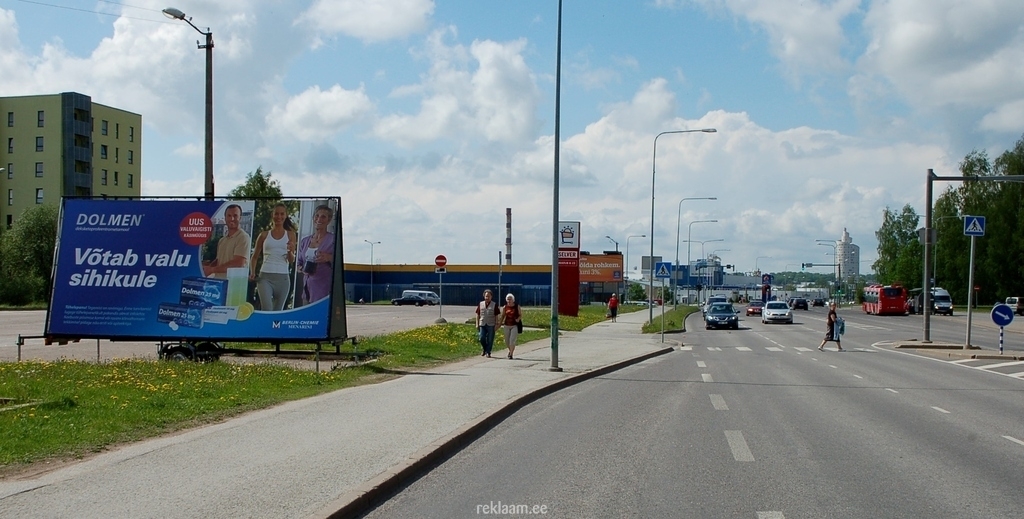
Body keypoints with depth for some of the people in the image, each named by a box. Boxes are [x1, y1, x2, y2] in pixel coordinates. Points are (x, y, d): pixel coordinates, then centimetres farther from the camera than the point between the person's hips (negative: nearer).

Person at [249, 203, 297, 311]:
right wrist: (252, 272, -1)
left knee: (278, 312, 9)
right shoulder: (264, 235, 8)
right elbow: (254, 257, 16)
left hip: (283, 278, 1)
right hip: (265, 277, -1)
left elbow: (292, 261, 4)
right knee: (267, 311, -17)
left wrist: (290, 251, -18)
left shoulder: (290, 235, 8)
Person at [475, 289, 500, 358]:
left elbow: (496, 316, 2)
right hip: (482, 325, 2)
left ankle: (488, 352, 11)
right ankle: (485, 350, 20)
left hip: (491, 325, -2)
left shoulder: (494, 305, 2)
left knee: (490, 339, 0)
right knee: (482, 338, -4)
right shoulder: (480, 304, 7)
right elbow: (478, 315, 10)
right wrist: (477, 324, 3)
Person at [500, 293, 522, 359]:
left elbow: (521, 315, 2)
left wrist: (518, 319, -19)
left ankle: (511, 354, -5)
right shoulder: (504, 307, 2)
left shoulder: (517, 307, -3)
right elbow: (503, 316, 10)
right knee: (507, 341, 9)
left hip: (515, 325, -3)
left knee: (512, 340, -13)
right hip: (507, 326, 3)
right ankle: (510, 350, 38)